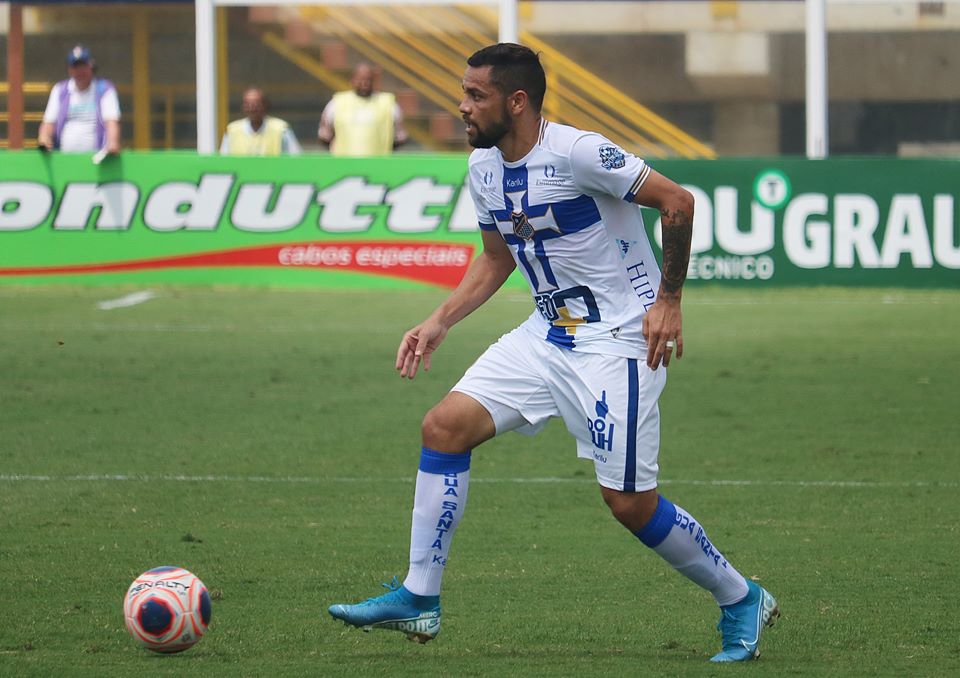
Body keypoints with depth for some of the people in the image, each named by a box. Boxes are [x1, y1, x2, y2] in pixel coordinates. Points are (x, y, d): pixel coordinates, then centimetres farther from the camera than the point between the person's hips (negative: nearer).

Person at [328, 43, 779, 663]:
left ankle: (740, 600, 13)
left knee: (630, 501, -8)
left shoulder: (576, 153, -21)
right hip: (548, 333, 8)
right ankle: (419, 600, 0)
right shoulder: (484, 169, 5)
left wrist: (668, 299, -15)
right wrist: (439, 323, 9)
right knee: (444, 426, -6)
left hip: (617, 340, -8)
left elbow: (677, 202, -17)